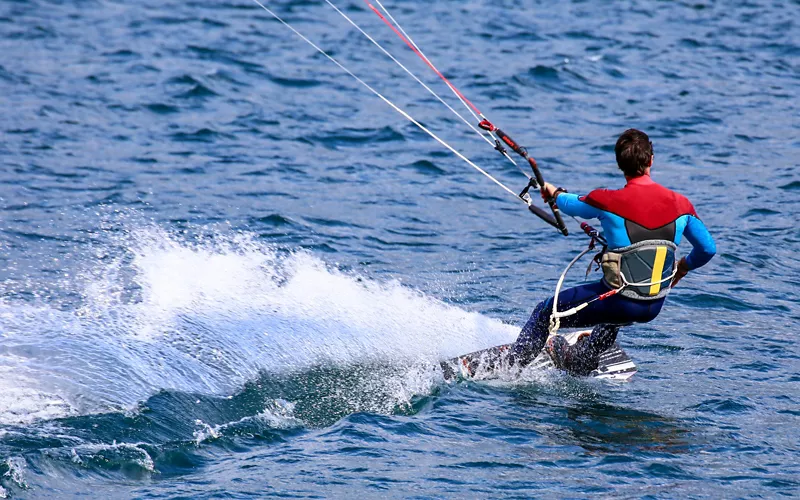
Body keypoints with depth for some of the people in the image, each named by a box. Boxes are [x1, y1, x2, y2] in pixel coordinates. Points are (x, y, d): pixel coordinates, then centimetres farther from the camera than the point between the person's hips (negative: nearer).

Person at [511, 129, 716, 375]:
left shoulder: (608, 201, -16)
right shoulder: (681, 205, -6)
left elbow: (570, 204, 5)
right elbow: (708, 249, 5)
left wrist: (555, 192, 29)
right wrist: (683, 267, 26)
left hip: (620, 302, -5)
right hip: (655, 307, 5)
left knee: (544, 313, 16)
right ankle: (582, 358, 57)